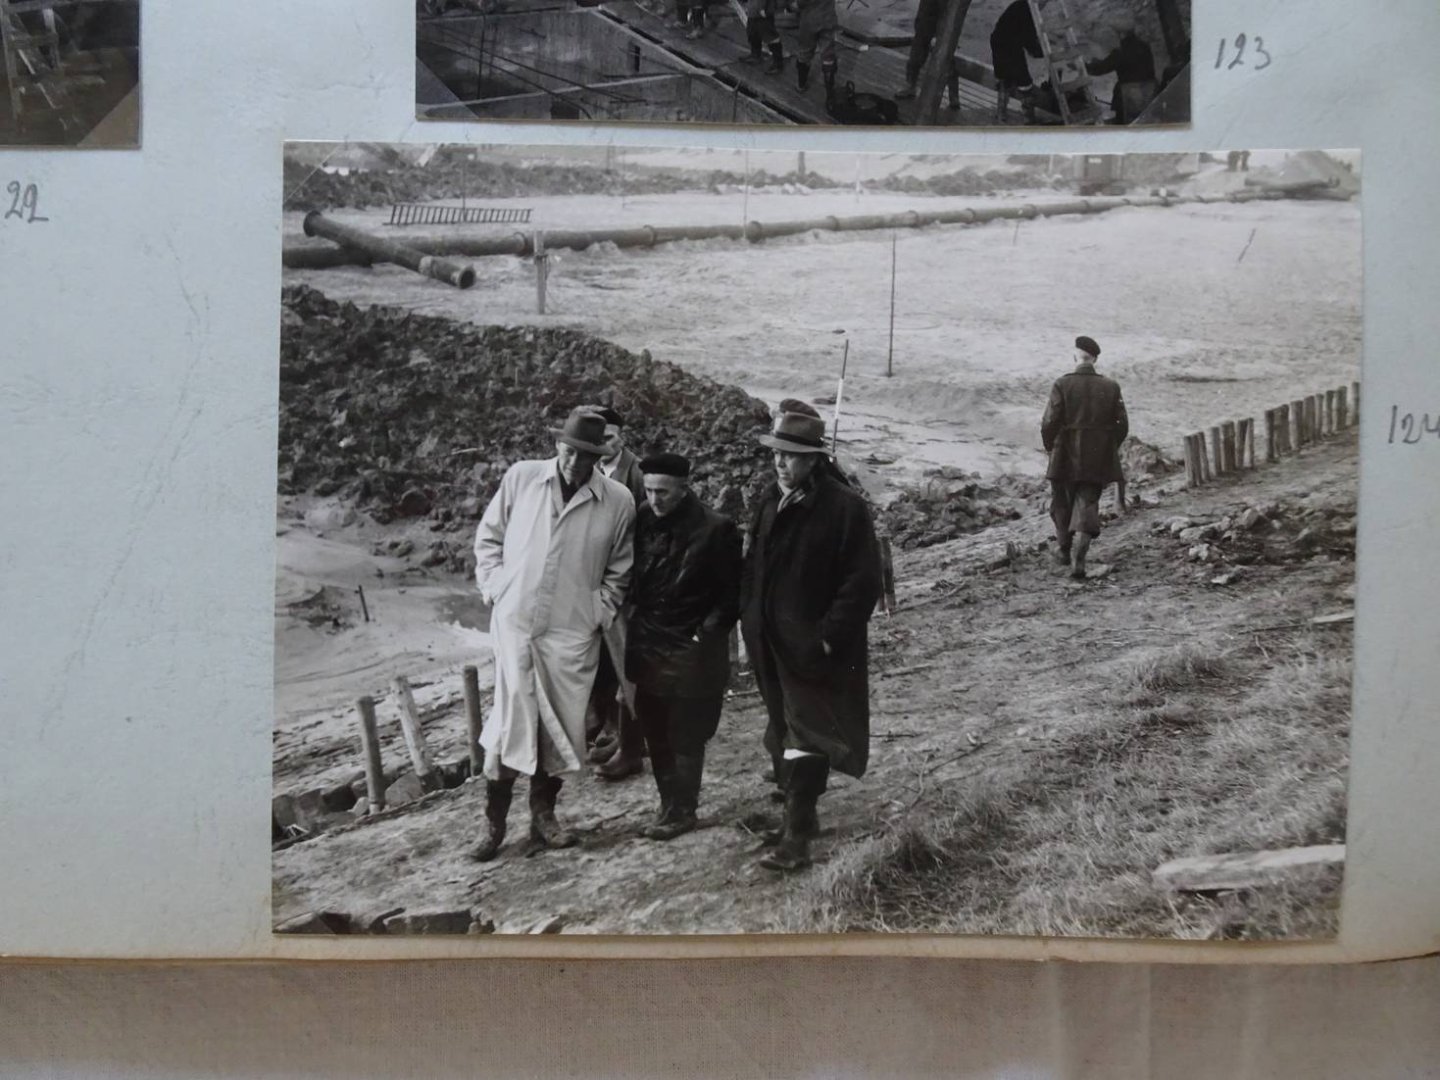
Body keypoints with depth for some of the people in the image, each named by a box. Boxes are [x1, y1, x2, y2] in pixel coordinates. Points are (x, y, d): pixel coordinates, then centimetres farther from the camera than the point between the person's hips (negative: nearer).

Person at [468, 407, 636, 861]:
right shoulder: (521, 478, -3)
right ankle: (494, 821, 14)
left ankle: (543, 814, 27)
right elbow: (489, 536, 8)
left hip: (573, 631, 1)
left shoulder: (618, 501, -4)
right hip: (515, 621, -1)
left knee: (561, 726, 8)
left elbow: (619, 572, 7)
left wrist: (600, 613, -2)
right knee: (511, 720, 0)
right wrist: (494, 587, 0)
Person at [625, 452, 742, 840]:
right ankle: (668, 802, 27)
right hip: (646, 648, 5)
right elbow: (628, 575, 13)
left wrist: (707, 633, -11)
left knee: (686, 736, 4)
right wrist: (632, 617, 4)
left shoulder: (716, 529, -13)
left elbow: (732, 593, -7)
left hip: (692, 652, -5)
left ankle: (682, 810, 17)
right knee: (655, 732, 12)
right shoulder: (643, 520, -1)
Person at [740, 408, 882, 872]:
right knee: (785, 732, 16)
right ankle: (799, 814, 31)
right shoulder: (770, 500, 6)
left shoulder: (845, 507, -15)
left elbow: (862, 582, -15)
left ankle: (797, 837, -2)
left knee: (806, 737, -6)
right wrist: (749, 620, 7)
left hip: (815, 647, -7)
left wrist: (829, 638, -17)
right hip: (771, 643, 7)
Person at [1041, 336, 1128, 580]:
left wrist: (1049, 446, 4)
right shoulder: (1111, 387, -1)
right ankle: (1078, 555, -12)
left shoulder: (1062, 385, -10)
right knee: (1087, 504, 6)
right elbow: (1122, 425, 0)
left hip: (1065, 458, -2)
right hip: (1098, 460, 2)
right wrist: (1109, 449, 15)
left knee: (1062, 503, 18)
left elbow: (1049, 423, -14)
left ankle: (1065, 550, 31)